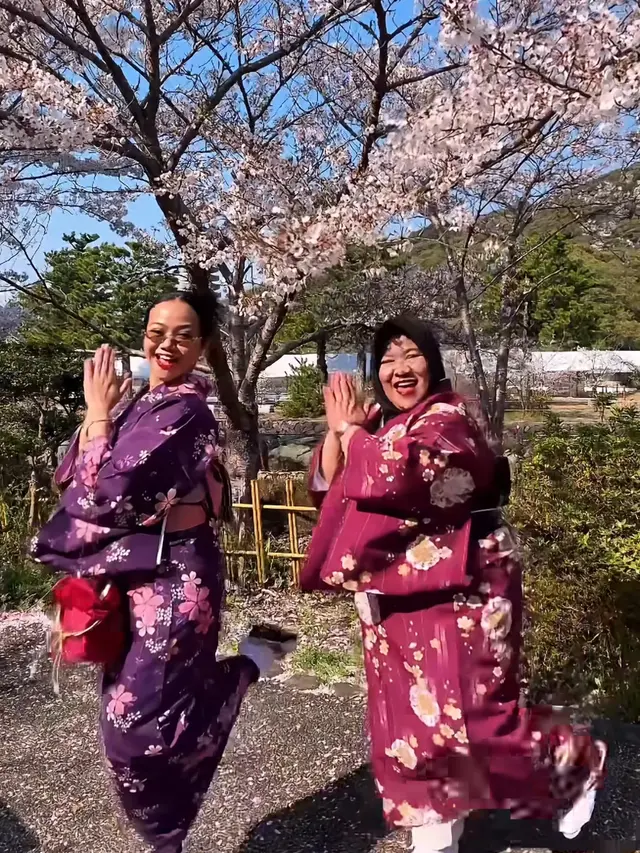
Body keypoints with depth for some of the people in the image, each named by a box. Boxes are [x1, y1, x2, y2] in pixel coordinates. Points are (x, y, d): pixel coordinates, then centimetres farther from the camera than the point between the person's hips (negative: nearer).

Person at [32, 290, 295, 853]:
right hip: (133, 578, 9)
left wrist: (99, 413, -13)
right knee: (127, 715, 15)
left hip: (173, 579, -9)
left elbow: (109, 493, -23)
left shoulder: (181, 410, -17)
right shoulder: (147, 404, 10)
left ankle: (249, 662, 13)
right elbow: (69, 478, 7)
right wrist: (100, 414, -5)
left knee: (137, 718, -5)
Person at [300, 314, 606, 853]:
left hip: (459, 589, -8)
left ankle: (576, 765, 24)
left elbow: (393, 470, -32)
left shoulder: (447, 418, -14)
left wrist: (351, 429, -15)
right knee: (407, 715, 13)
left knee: (467, 715, -3)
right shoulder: (382, 427, 11)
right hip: (399, 594, 8)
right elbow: (329, 486, 5)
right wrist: (337, 430, -9)